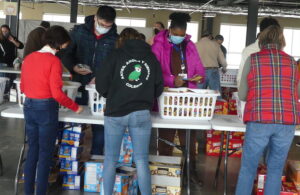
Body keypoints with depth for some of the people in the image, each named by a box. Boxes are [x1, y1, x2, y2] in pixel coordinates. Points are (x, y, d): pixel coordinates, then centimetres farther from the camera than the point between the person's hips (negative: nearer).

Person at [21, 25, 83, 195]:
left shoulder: (29, 58, 6)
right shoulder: (54, 61, -14)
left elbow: (23, 87, 14)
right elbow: (57, 94, -17)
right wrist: (75, 107, -6)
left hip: (29, 107, 7)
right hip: (46, 109, -6)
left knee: (32, 150, 16)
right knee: (45, 154, 5)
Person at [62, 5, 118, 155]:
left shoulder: (115, 39, -2)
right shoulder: (79, 31, -1)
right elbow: (65, 53, 5)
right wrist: (73, 67, -14)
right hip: (79, 86, 0)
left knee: (99, 125, 7)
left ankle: (96, 157, 22)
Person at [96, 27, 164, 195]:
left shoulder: (116, 55, -2)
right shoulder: (151, 57, 6)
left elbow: (101, 85, -2)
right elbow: (159, 88, 9)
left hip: (115, 113, -1)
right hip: (142, 114, 2)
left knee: (111, 160, 10)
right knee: (142, 161, 7)